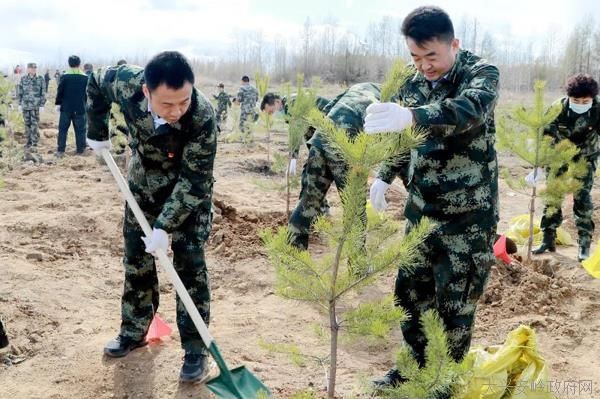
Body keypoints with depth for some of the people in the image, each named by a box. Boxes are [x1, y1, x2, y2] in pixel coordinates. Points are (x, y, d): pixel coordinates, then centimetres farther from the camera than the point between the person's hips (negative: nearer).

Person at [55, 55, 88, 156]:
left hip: (66, 108, 0)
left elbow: (60, 91, -4)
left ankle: (60, 151, 4)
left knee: (63, 129, 7)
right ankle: (80, 150, 8)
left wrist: (58, 103, 7)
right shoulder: (85, 78, -2)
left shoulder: (65, 77, -6)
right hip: (80, 109, 0)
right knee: (80, 130, 7)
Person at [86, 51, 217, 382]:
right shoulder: (126, 82, -27)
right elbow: (96, 81, -2)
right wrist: (97, 132, 0)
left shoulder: (203, 117, -36)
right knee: (136, 257, 12)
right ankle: (133, 331, 30)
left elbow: (193, 180, -29)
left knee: (189, 264, -5)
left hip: (189, 188, -4)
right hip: (144, 180, 4)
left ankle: (195, 348, 7)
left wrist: (165, 226, -30)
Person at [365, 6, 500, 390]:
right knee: (410, 292, 14)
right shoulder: (413, 85, 4)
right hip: (421, 210, 6)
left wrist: (410, 116, -51)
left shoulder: (481, 73, -13)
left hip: (468, 217, -5)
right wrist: (384, 176, 0)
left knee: (455, 307, 2)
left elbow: (469, 110, -36)